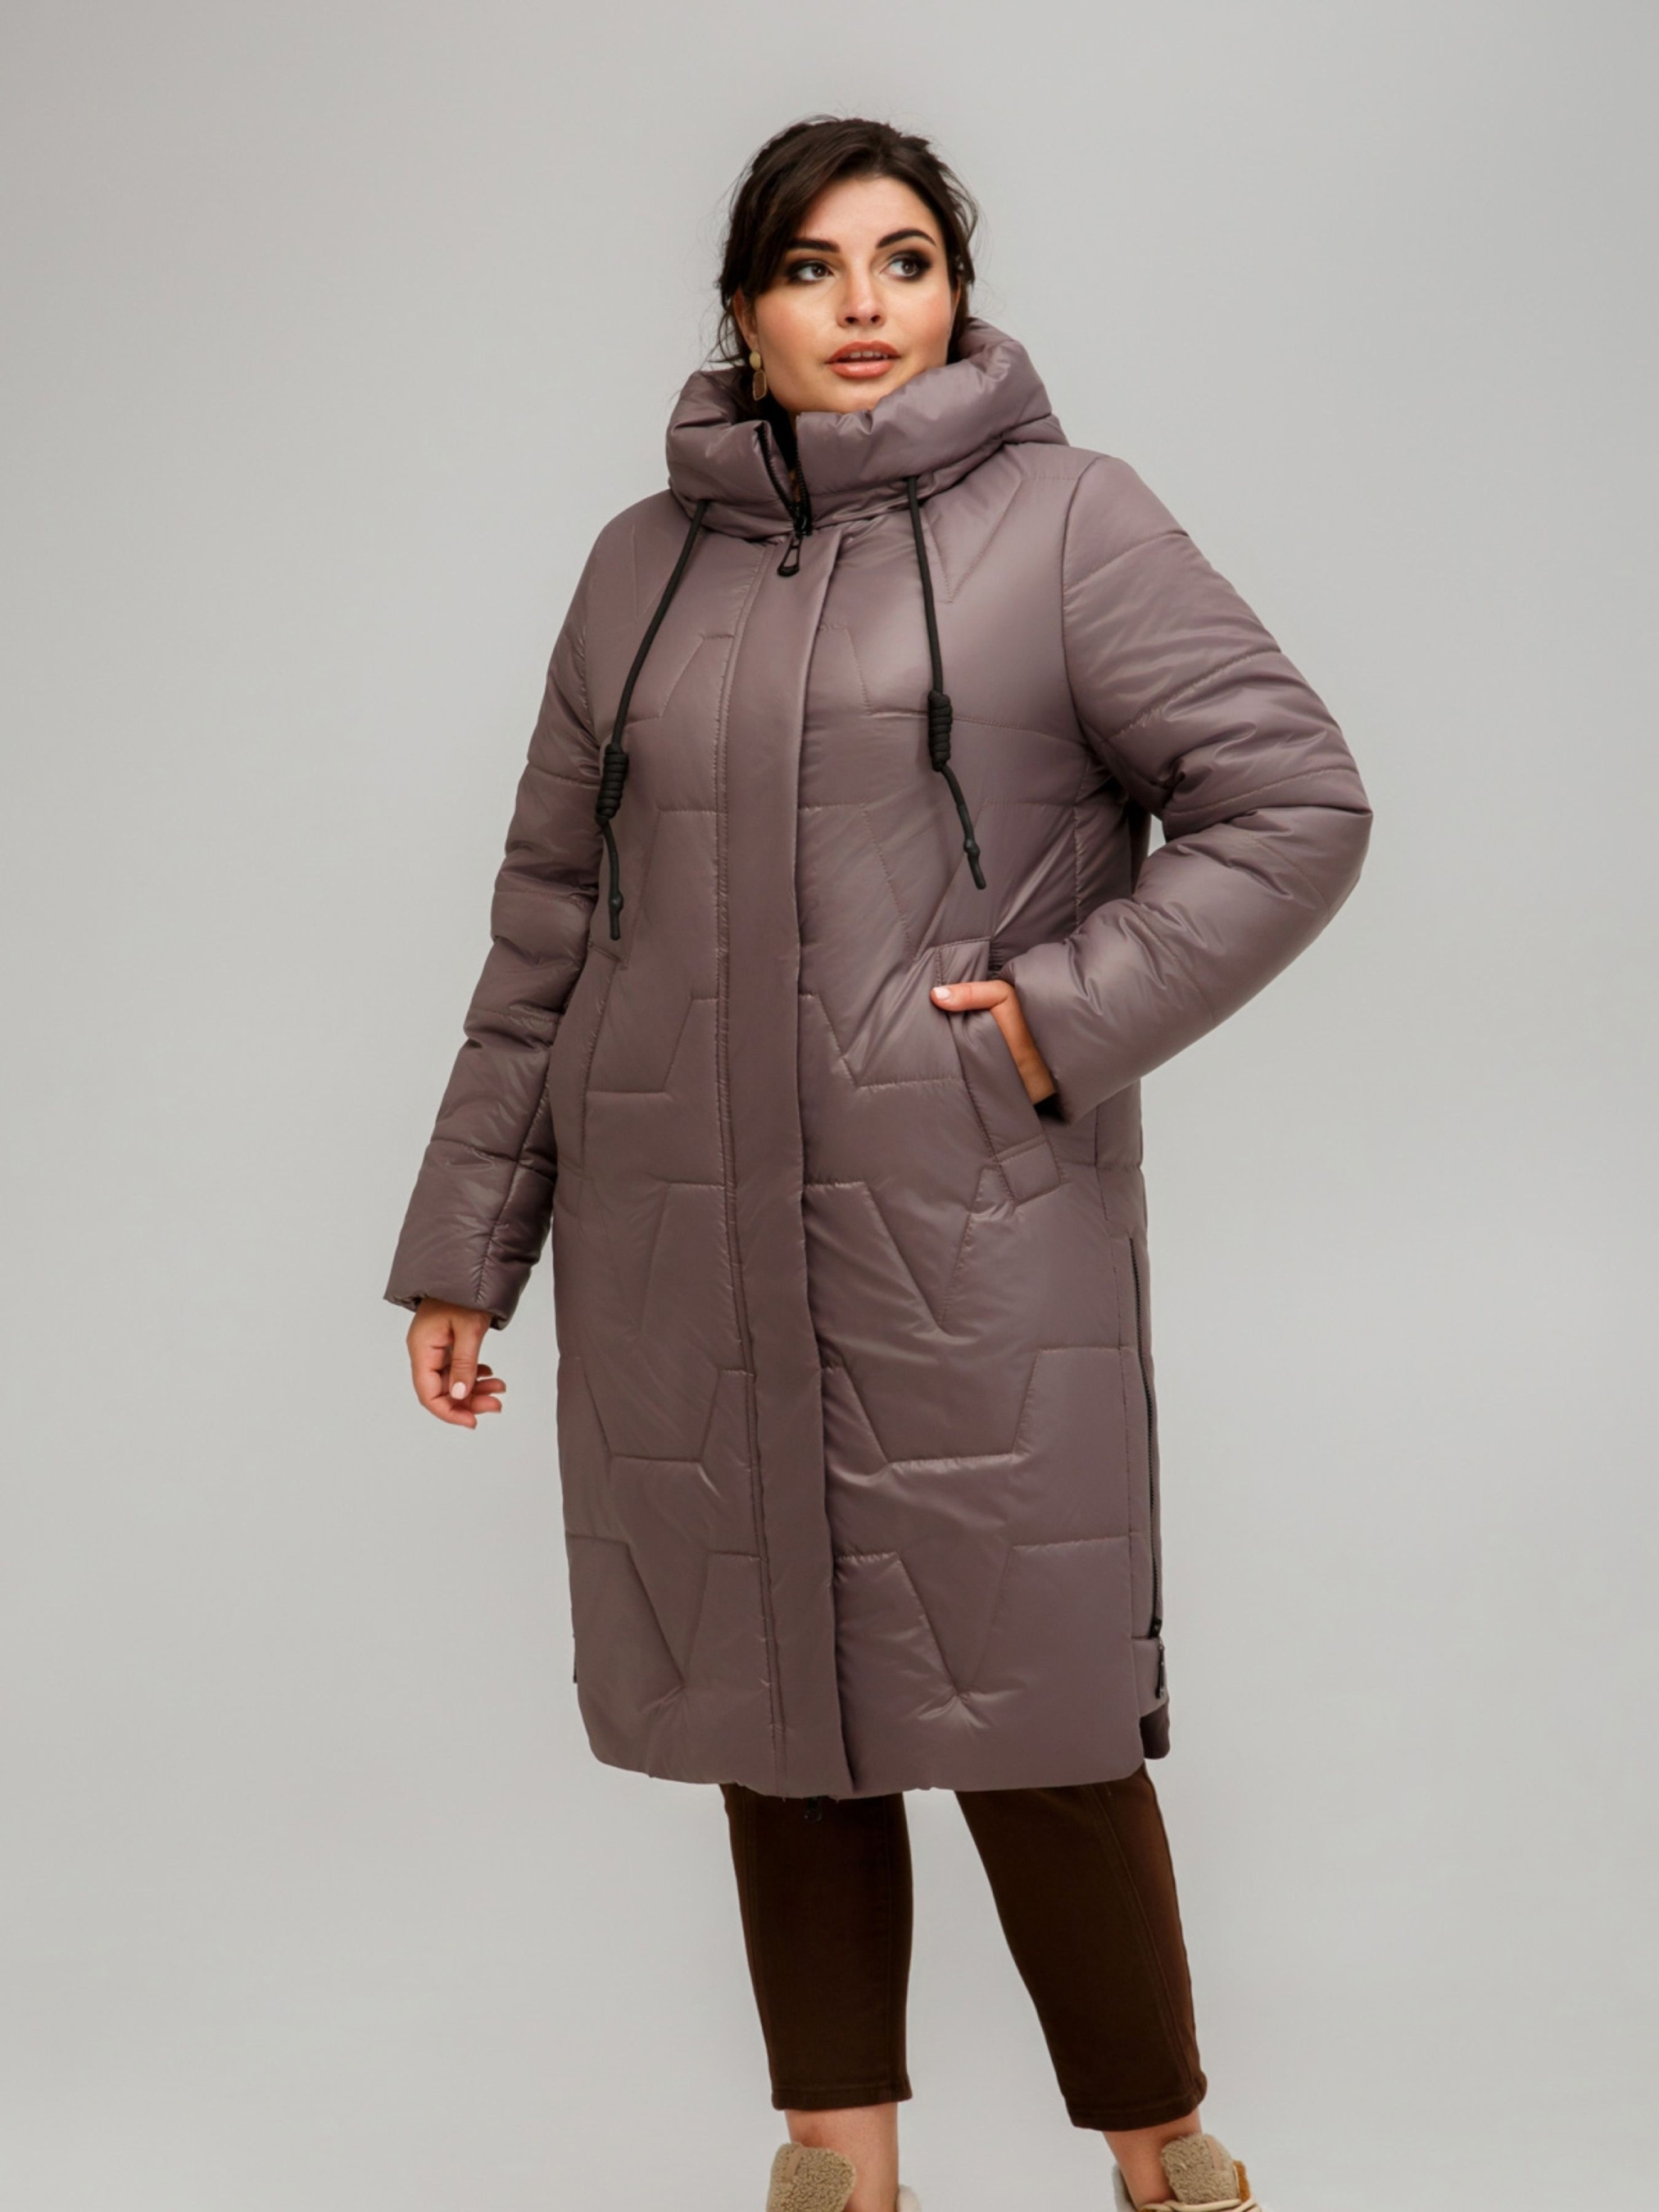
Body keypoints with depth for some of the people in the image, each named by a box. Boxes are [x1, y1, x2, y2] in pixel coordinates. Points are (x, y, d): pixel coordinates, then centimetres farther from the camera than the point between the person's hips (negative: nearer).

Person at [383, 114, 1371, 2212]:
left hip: (970, 1242, -4)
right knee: (773, 1705, 11)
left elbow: (1294, 798, -3)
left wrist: (1075, 1014, -12)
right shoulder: (644, 565, 12)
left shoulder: (1065, 521, 0)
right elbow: (548, 919, 14)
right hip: (687, 1258, 4)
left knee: (1027, 1713, -1)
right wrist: (466, 1240, 12)